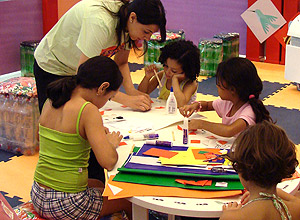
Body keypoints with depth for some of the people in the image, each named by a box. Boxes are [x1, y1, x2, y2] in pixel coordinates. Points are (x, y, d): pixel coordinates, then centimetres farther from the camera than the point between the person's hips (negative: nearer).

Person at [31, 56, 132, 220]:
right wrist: (112, 143, -3)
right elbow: (108, 162, -25)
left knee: (99, 185, 34)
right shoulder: (88, 111, -20)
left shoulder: (50, 102, 3)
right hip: (66, 205, -8)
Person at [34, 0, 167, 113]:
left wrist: (131, 90, -22)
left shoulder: (128, 22, -16)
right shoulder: (100, 22, -39)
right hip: (52, 66, -6)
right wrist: (127, 100, -40)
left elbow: (121, 63, -4)